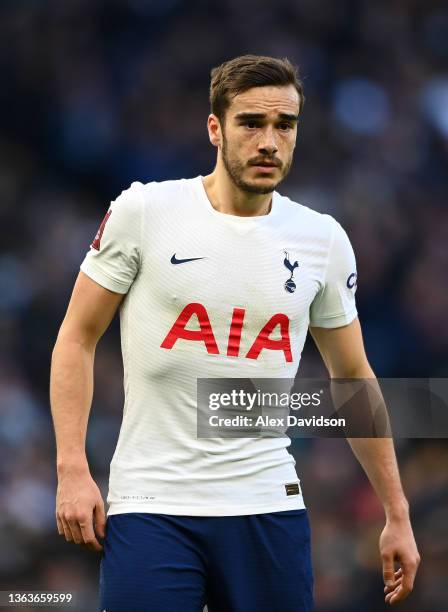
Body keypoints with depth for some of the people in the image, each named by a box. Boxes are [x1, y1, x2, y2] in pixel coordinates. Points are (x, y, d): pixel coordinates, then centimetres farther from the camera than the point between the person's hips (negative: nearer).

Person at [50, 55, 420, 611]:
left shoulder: (323, 240, 5)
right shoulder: (144, 211, -3)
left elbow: (352, 378, 14)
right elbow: (77, 338, 2)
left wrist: (397, 514, 13)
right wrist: (72, 470, -8)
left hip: (268, 504, 3)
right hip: (150, 502, -2)